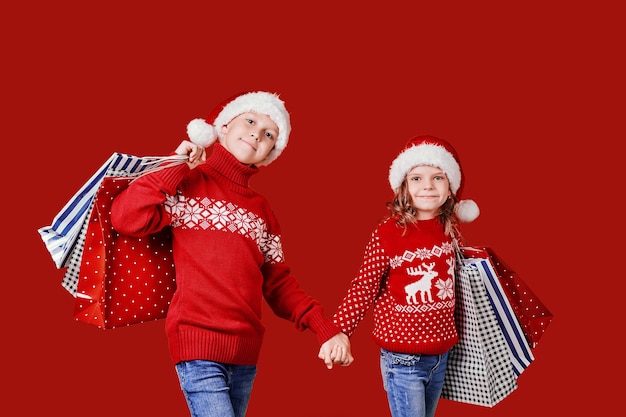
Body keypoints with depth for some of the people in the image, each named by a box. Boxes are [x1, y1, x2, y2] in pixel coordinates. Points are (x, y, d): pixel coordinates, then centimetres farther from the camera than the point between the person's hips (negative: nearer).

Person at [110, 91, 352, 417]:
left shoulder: (262, 210, 16)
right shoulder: (187, 184, 1)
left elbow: (279, 285, 14)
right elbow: (125, 219, -15)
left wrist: (325, 328, 3)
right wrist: (178, 167, -9)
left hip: (246, 351, 6)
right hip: (198, 343, -6)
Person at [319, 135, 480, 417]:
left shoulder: (449, 229, 1)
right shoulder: (387, 233, -16)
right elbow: (363, 289, -15)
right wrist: (339, 332, -20)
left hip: (441, 354, 6)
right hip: (403, 358, -6)